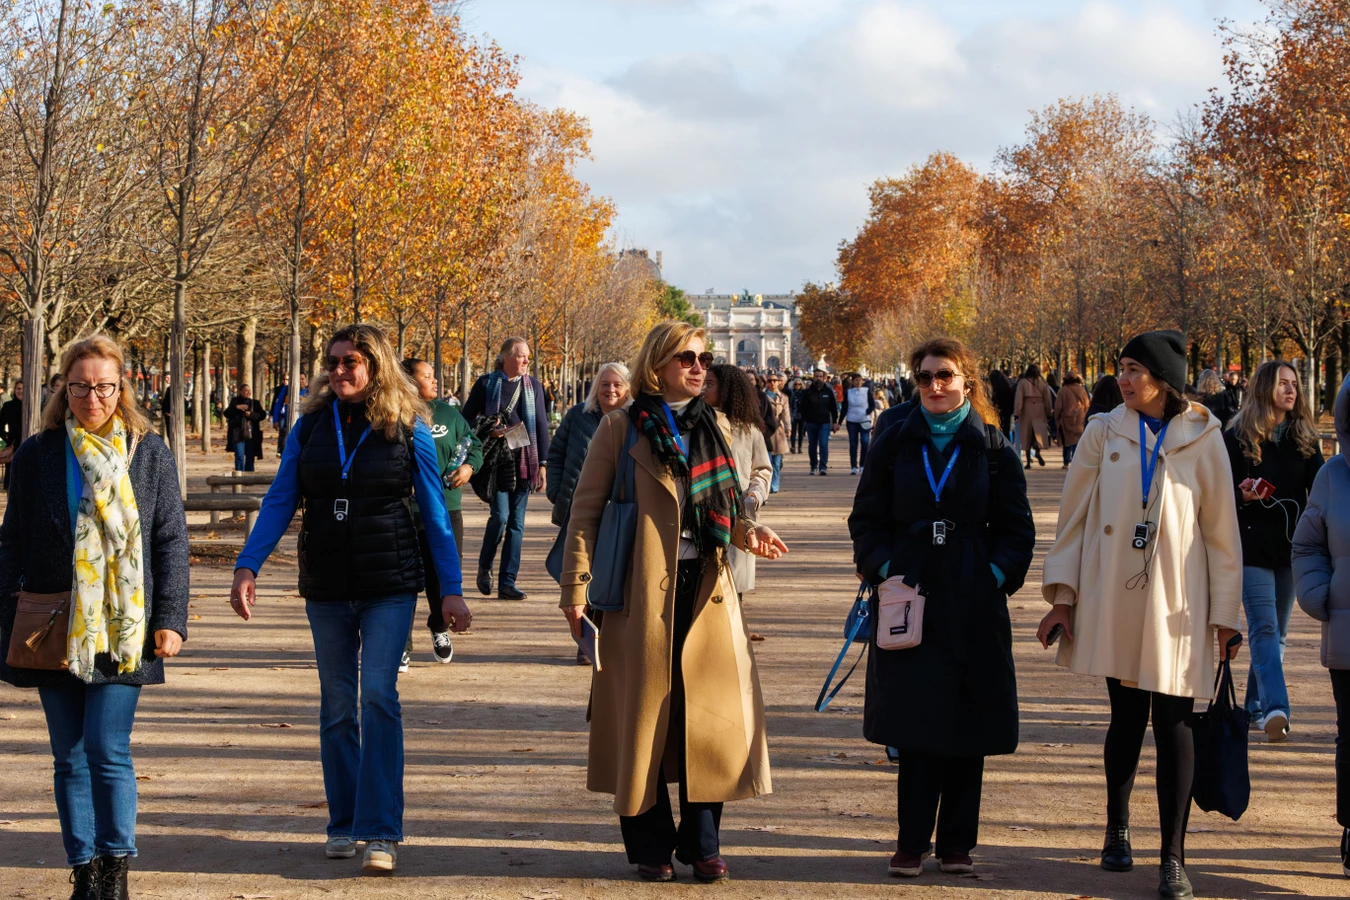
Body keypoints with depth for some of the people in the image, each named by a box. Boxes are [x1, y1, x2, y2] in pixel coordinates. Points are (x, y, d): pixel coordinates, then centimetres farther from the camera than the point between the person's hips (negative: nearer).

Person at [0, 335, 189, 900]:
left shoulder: (149, 453, 5)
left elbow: (171, 540, 6)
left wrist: (170, 619, -1)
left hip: (123, 629, -2)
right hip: (54, 629, 2)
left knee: (108, 750, -10)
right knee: (69, 757, 5)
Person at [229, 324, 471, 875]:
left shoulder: (408, 427, -3)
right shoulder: (311, 425, 3)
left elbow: (435, 513, 2)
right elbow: (279, 500, 4)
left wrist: (451, 590, 0)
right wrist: (248, 566, -7)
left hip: (389, 586, -3)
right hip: (326, 589, 3)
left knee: (379, 696, -12)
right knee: (337, 706, 8)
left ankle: (380, 832, -10)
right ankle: (343, 824, 19)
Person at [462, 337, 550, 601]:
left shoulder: (533, 386, 10)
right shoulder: (486, 383, 1)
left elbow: (541, 426, 11)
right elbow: (466, 419, 4)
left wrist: (542, 464, 5)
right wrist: (488, 431, -14)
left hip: (525, 462, 3)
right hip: (497, 461, -3)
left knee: (517, 522, 2)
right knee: (500, 515, -12)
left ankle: (507, 583, 6)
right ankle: (484, 567, 14)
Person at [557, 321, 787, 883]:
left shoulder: (716, 428, 13)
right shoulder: (623, 428, 0)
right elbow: (586, 510, -2)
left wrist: (749, 533, -1)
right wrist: (576, 589, -9)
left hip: (706, 590, 4)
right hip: (642, 592, -4)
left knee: (709, 712, 1)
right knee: (643, 712, 1)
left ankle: (701, 842, 11)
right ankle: (650, 845, 11)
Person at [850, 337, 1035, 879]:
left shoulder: (994, 449, 4)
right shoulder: (895, 444, 6)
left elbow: (1016, 529, 6)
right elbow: (866, 519, 8)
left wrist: (997, 575, -7)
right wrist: (885, 570, -6)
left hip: (974, 608, 0)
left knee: (967, 730, 4)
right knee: (914, 726, 0)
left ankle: (957, 843, 13)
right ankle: (912, 843, 7)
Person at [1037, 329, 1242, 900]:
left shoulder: (1202, 439, 0)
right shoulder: (1104, 433, 2)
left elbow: (1221, 530, 3)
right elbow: (1074, 516, 6)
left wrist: (1224, 613, 2)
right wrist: (1062, 596, 3)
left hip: (1175, 604, -1)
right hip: (1112, 601, 1)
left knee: (1173, 721, -4)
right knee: (1127, 716, 9)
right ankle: (1116, 831, 29)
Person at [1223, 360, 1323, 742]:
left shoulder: (1304, 438, 8)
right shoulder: (1238, 437, -3)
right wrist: (1242, 494, -20)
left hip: (1291, 547, 5)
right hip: (1253, 546, -5)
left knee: (1277, 631, 10)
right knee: (1264, 628, -16)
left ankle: (1256, 706, 21)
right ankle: (1276, 708, -28)